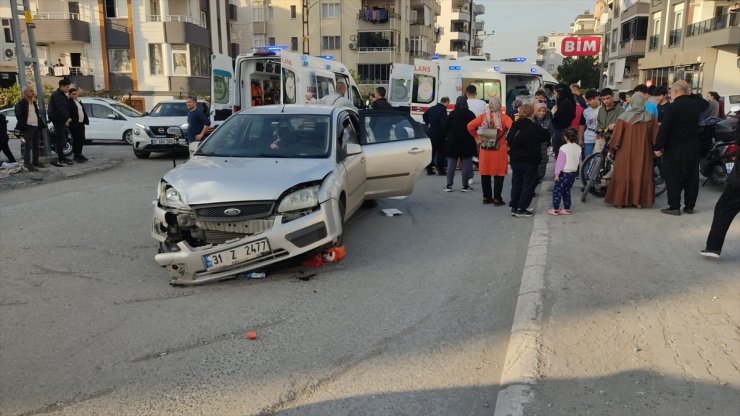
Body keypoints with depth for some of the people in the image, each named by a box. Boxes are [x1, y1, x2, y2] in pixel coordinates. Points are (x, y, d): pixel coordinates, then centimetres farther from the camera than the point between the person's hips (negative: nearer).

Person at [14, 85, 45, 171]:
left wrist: (40, 124, 12)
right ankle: (27, 163, -5)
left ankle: (35, 161, 20)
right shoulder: (21, 103, -6)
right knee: (28, 145, -8)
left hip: (36, 126, 8)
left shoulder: (34, 102, 19)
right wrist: (24, 126, -17)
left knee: (36, 145, 11)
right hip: (28, 127, -8)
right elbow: (19, 116, -11)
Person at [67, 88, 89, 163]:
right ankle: (76, 156, -1)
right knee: (76, 140, -6)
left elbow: (83, 111, 22)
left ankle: (79, 154, 22)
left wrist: (86, 120, 13)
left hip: (81, 123, 8)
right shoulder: (69, 102, -8)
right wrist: (71, 122, -22)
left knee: (82, 139, 11)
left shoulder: (79, 101, 18)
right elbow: (69, 113, -16)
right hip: (74, 124, -8)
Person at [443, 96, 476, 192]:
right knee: (465, 164, 5)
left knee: (451, 164, 7)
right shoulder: (470, 114, -4)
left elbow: (446, 127, -6)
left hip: (453, 142, 0)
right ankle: (465, 186, 6)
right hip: (467, 143, 0)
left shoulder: (452, 113, -7)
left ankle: (449, 185, 6)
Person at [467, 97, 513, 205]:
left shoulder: (483, 117, 0)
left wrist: (477, 137, 5)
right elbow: (512, 128, -21)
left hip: (485, 149, 3)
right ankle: (497, 199, 7)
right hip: (500, 150, -3)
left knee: (485, 174, 13)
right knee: (499, 175, 5)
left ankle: (486, 197, 19)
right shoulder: (504, 117, -8)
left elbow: (470, 126, -5)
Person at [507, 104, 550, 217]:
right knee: (528, 184, 4)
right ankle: (522, 209, 3)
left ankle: (514, 207, 16)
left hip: (515, 160, 5)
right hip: (530, 161, -5)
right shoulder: (535, 127, -14)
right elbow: (546, 137, -2)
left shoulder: (515, 126, -1)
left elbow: (509, 140, 8)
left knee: (516, 183, 14)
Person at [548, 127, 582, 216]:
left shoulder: (564, 148, -16)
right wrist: (577, 170, 26)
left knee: (557, 191, 2)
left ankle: (555, 209, 2)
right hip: (573, 173, 7)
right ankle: (567, 209, 19)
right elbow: (579, 161, 13)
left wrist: (557, 173, -11)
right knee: (567, 191, 17)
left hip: (564, 173, -7)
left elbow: (560, 162, -15)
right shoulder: (578, 148, 3)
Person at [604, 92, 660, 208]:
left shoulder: (625, 116, -9)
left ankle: (620, 201, 7)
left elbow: (617, 134, -7)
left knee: (623, 175, 6)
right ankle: (639, 201, 11)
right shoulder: (651, 118, -2)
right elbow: (655, 136, 2)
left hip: (625, 152, -2)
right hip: (643, 152, 2)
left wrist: (611, 149, 1)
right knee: (642, 175, 9)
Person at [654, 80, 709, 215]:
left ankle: (674, 207, 1)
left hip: (675, 148, -6)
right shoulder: (695, 104, 3)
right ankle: (689, 206, 19)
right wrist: (692, 95, 20)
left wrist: (658, 147, -13)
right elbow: (705, 104, 29)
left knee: (673, 178, 1)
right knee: (691, 177, 12)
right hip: (693, 147, 6)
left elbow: (664, 128, -19)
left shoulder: (674, 107, -15)